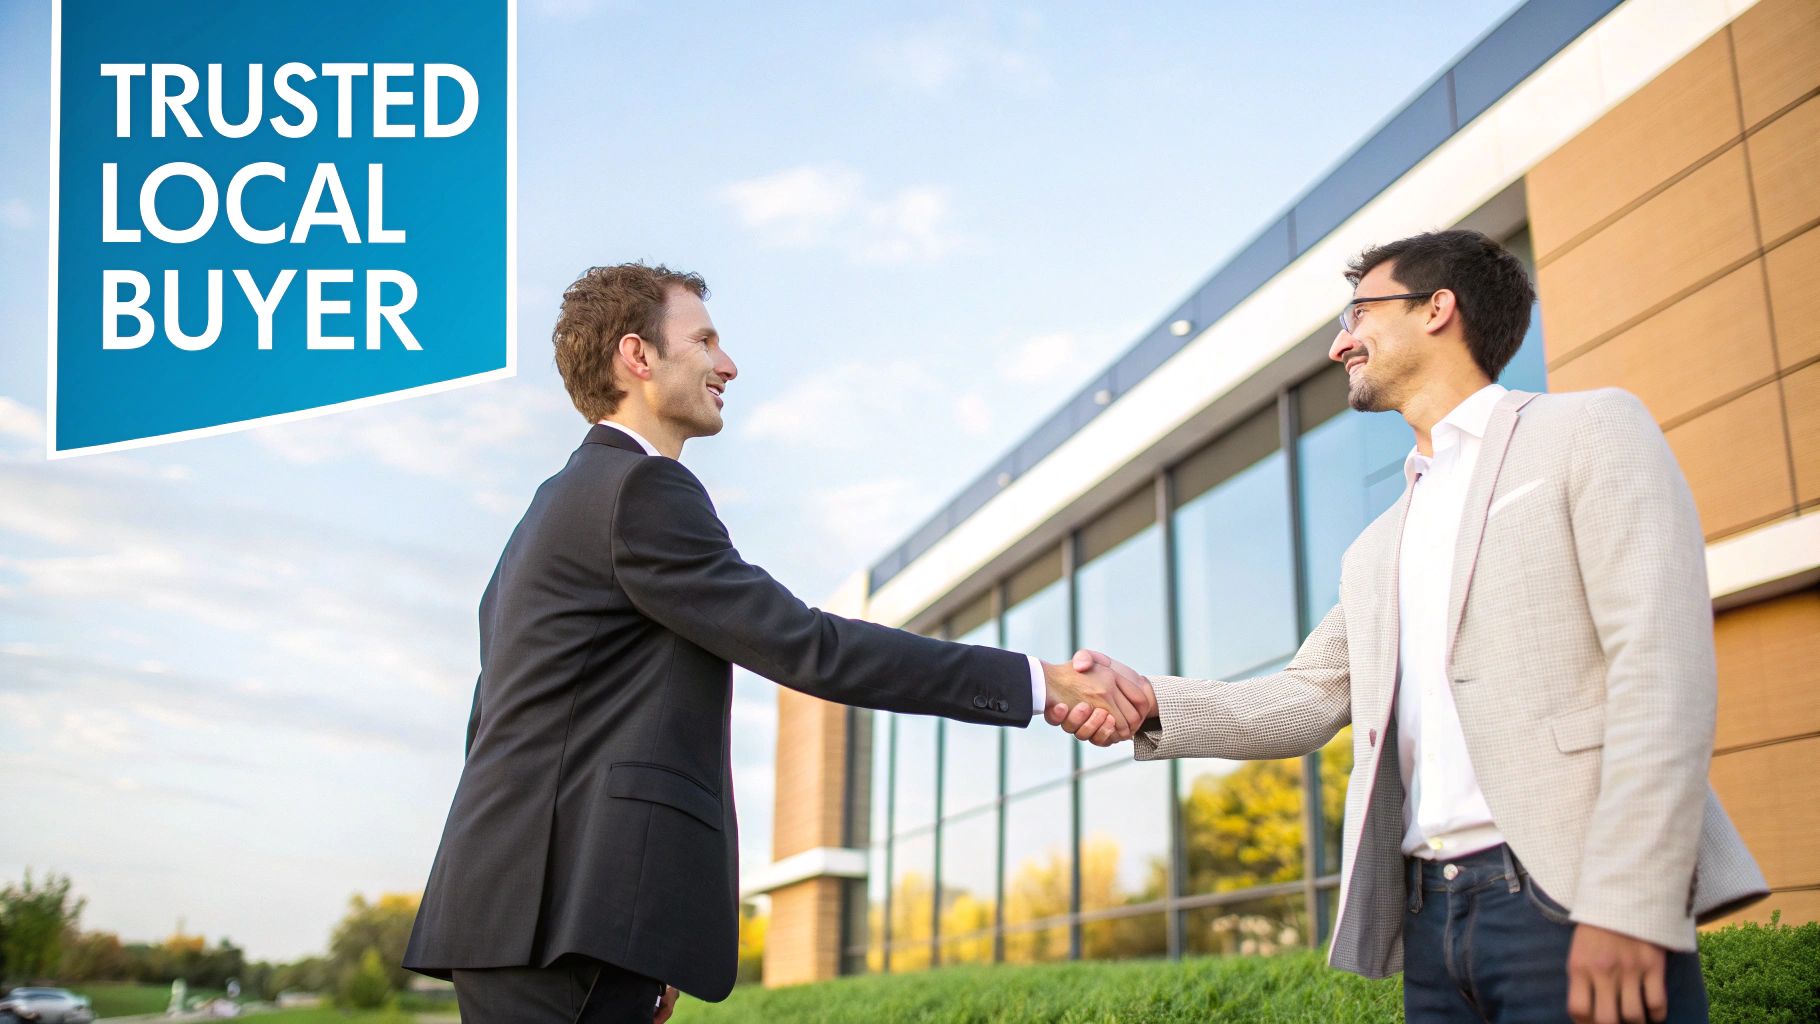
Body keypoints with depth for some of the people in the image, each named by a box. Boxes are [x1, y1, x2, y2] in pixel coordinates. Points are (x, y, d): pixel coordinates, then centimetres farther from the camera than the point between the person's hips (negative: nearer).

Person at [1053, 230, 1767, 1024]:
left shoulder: (1591, 430, 2)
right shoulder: (1376, 551, 24)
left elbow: (1662, 665, -9)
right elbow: (1311, 696, 14)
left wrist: (1626, 904, -20)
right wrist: (1153, 704, -5)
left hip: (1568, 903, -6)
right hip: (1431, 918, 6)